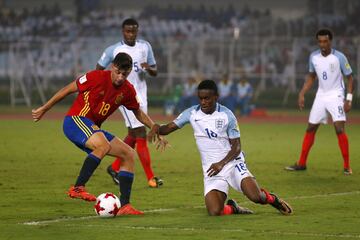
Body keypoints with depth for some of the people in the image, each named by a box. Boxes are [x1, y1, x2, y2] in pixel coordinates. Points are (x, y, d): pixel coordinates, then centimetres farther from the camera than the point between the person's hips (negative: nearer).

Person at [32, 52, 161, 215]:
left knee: (128, 154, -1)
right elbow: (68, 90, -4)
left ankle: (124, 205, -3)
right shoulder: (97, 77, -14)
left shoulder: (128, 91, 4)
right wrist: (44, 109, 1)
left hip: (93, 128, 7)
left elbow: (138, 113, 22)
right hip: (75, 121, -7)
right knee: (104, 145, -35)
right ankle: (77, 188, -33)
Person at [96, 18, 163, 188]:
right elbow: (98, 70, 5)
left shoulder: (145, 47, 8)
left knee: (133, 135, 11)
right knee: (141, 134, -11)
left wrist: (149, 68, -13)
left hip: (141, 95, 6)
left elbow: (155, 72, 10)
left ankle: (115, 168, 29)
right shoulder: (113, 50, -4)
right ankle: (151, 178, -10)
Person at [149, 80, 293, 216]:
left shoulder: (226, 115, -6)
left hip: (232, 163, -2)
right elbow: (169, 128, 1)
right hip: (212, 170, 2)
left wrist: (221, 164, -20)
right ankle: (232, 208, 16)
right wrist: (157, 128, -23)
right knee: (214, 212, -20)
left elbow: (236, 147, -4)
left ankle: (270, 198, 13)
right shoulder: (192, 114, 1)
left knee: (255, 196, -24)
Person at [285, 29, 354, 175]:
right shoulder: (313, 57, 1)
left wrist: (349, 99, -14)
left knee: (339, 128, -17)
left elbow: (349, 78, -6)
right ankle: (301, 163, 19)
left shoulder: (339, 57, -13)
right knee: (310, 128, 8)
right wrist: (302, 94, 5)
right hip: (321, 96, 5)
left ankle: (347, 166, -9)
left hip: (336, 96, -5)